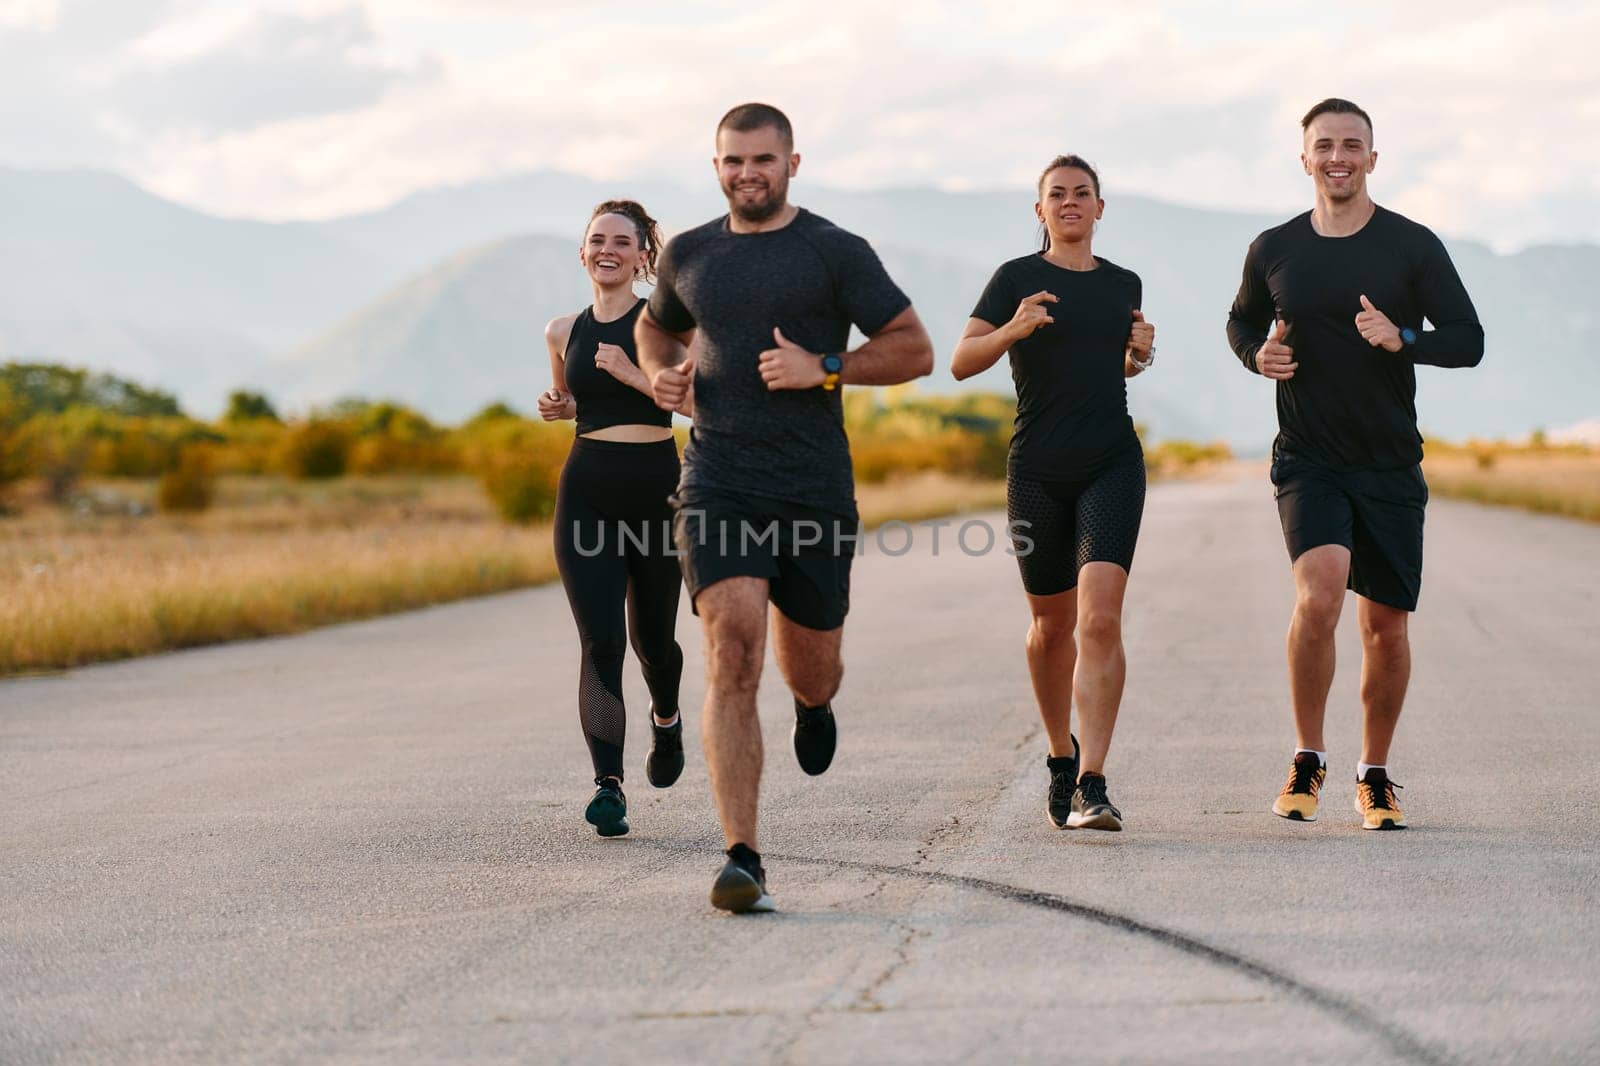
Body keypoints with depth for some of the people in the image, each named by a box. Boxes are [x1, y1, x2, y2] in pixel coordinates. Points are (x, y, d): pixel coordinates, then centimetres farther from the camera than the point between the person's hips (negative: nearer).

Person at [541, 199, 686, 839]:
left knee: (651, 635, 11)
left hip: (655, 486, -2)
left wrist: (635, 374, -20)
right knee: (600, 642, -11)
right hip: (587, 491, 2)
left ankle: (667, 718, 45)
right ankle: (608, 783, -14)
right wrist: (557, 407, 6)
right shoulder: (563, 333, 10)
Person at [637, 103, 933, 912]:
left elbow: (914, 350, 1)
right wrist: (660, 374, 8)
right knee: (732, 653, -17)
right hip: (718, 486, 1)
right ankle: (742, 859, -18)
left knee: (809, 665, 11)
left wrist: (824, 368, -13)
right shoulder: (689, 255, 11)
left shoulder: (836, 253, 1)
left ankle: (814, 699, 53)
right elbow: (656, 325, 31)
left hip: (814, 488, -1)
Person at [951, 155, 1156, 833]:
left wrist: (1139, 355, 8)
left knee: (1100, 617, -16)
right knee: (1052, 623, 11)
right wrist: (1013, 329, -24)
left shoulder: (1123, 284, 13)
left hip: (1113, 465, 1)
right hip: (1037, 471, -1)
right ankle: (1061, 755, 35)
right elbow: (961, 363, -7)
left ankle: (1090, 786, -19)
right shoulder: (1018, 278, 1)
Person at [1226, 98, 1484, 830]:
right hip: (1308, 461, -1)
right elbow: (1242, 322, 21)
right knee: (1319, 596, -23)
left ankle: (1375, 776, 24)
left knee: (1386, 627, 5)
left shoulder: (1413, 247, -1)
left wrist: (1404, 339, -22)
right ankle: (1307, 758, -6)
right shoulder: (1274, 250, 4)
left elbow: (1468, 340, -3)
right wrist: (1258, 356, -1)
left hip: (1391, 466, 1)